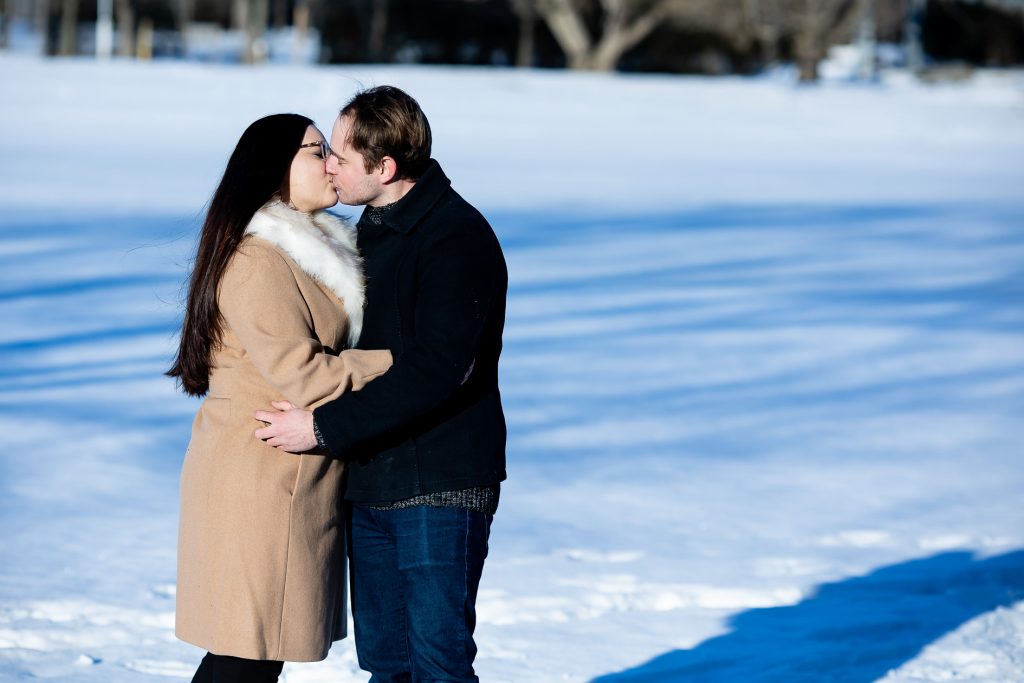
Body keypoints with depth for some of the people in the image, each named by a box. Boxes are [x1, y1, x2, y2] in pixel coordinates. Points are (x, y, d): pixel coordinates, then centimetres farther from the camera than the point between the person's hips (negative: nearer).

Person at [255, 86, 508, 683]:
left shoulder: (459, 239, -16)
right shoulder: (372, 230, 13)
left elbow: (435, 371, -24)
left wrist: (325, 427, -22)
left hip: (441, 486, -9)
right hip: (372, 485, 9)